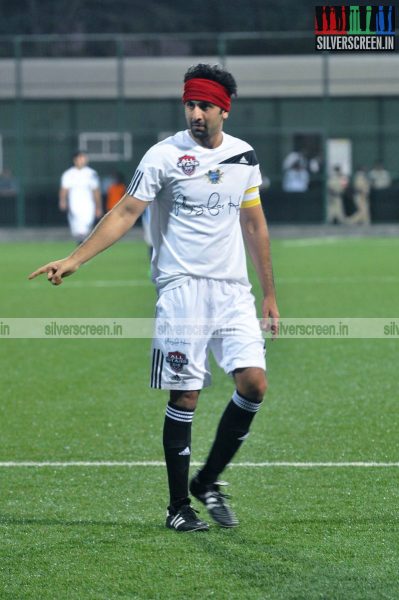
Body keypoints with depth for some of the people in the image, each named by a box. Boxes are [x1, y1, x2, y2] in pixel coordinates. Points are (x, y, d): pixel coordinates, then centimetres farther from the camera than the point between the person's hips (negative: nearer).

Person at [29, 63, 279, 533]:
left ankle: (207, 483, 9)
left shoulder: (243, 156, 9)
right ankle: (178, 506, 6)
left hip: (233, 289, 4)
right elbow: (125, 213, -8)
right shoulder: (164, 156, -5)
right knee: (185, 396, -5)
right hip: (182, 287, -4)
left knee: (253, 383, -8)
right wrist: (74, 260, -18)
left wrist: (269, 294, 19)